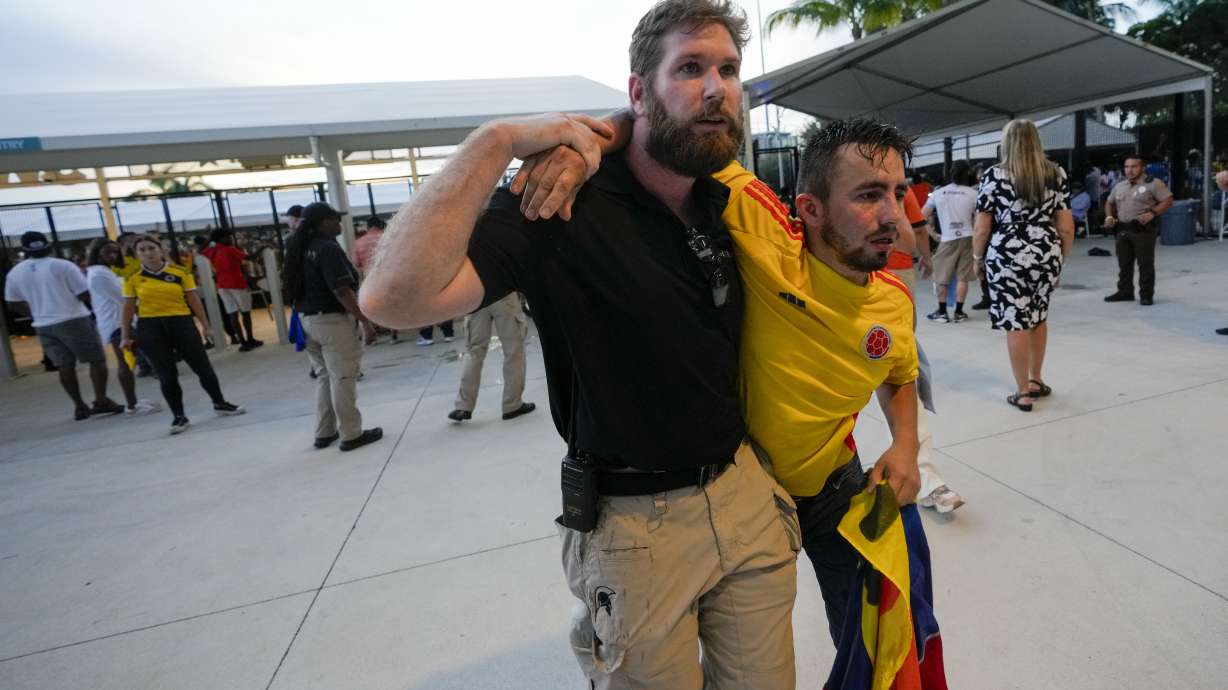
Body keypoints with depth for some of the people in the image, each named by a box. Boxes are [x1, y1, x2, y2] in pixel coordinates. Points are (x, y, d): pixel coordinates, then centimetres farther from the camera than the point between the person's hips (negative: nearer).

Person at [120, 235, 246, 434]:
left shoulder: (180, 272, -1)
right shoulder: (133, 278, 2)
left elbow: (194, 300, 2)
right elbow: (128, 309, 6)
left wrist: (205, 324, -1)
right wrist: (125, 336, 3)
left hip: (181, 323, 0)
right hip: (150, 328, 0)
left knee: (202, 367, 6)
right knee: (166, 375, 4)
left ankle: (219, 404, 26)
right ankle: (179, 416, 16)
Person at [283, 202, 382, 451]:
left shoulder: (301, 247, 10)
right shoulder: (328, 248, -16)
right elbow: (341, 291, -23)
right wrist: (365, 320, -22)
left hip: (308, 319, 9)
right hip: (332, 320, -9)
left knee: (324, 376, 17)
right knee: (342, 378, -1)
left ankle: (324, 433, 23)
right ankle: (351, 435, 6)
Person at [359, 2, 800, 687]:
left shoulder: (729, 203, 3)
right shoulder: (564, 205, -18)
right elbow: (395, 298, -30)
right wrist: (495, 142, -29)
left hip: (746, 494, 6)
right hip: (635, 522, -5)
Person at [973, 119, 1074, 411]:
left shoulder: (995, 175, -5)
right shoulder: (1056, 174, 7)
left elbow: (982, 228, -6)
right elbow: (1066, 227, 5)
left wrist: (977, 257, 8)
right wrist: (1061, 258, 17)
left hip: (1008, 257, -5)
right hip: (1047, 254, 5)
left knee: (1015, 323, 1)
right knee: (1038, 318, 20)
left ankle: (1023, 393, 9)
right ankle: (1035, 381, 33)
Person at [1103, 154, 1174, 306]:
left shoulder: (1153, 183, -3)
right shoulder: (1119, 186, 15)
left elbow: (1168, 200, -7)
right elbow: (1110, 203, 27)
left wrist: (1152, 213, -21)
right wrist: (1109, 216, 9)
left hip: (1144, 230, -6)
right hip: (1122, 230, 6)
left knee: (1145, 264, -2)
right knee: (1124, 264, 12)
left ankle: (1146, 295, 4)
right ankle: (1125, 292, 22)